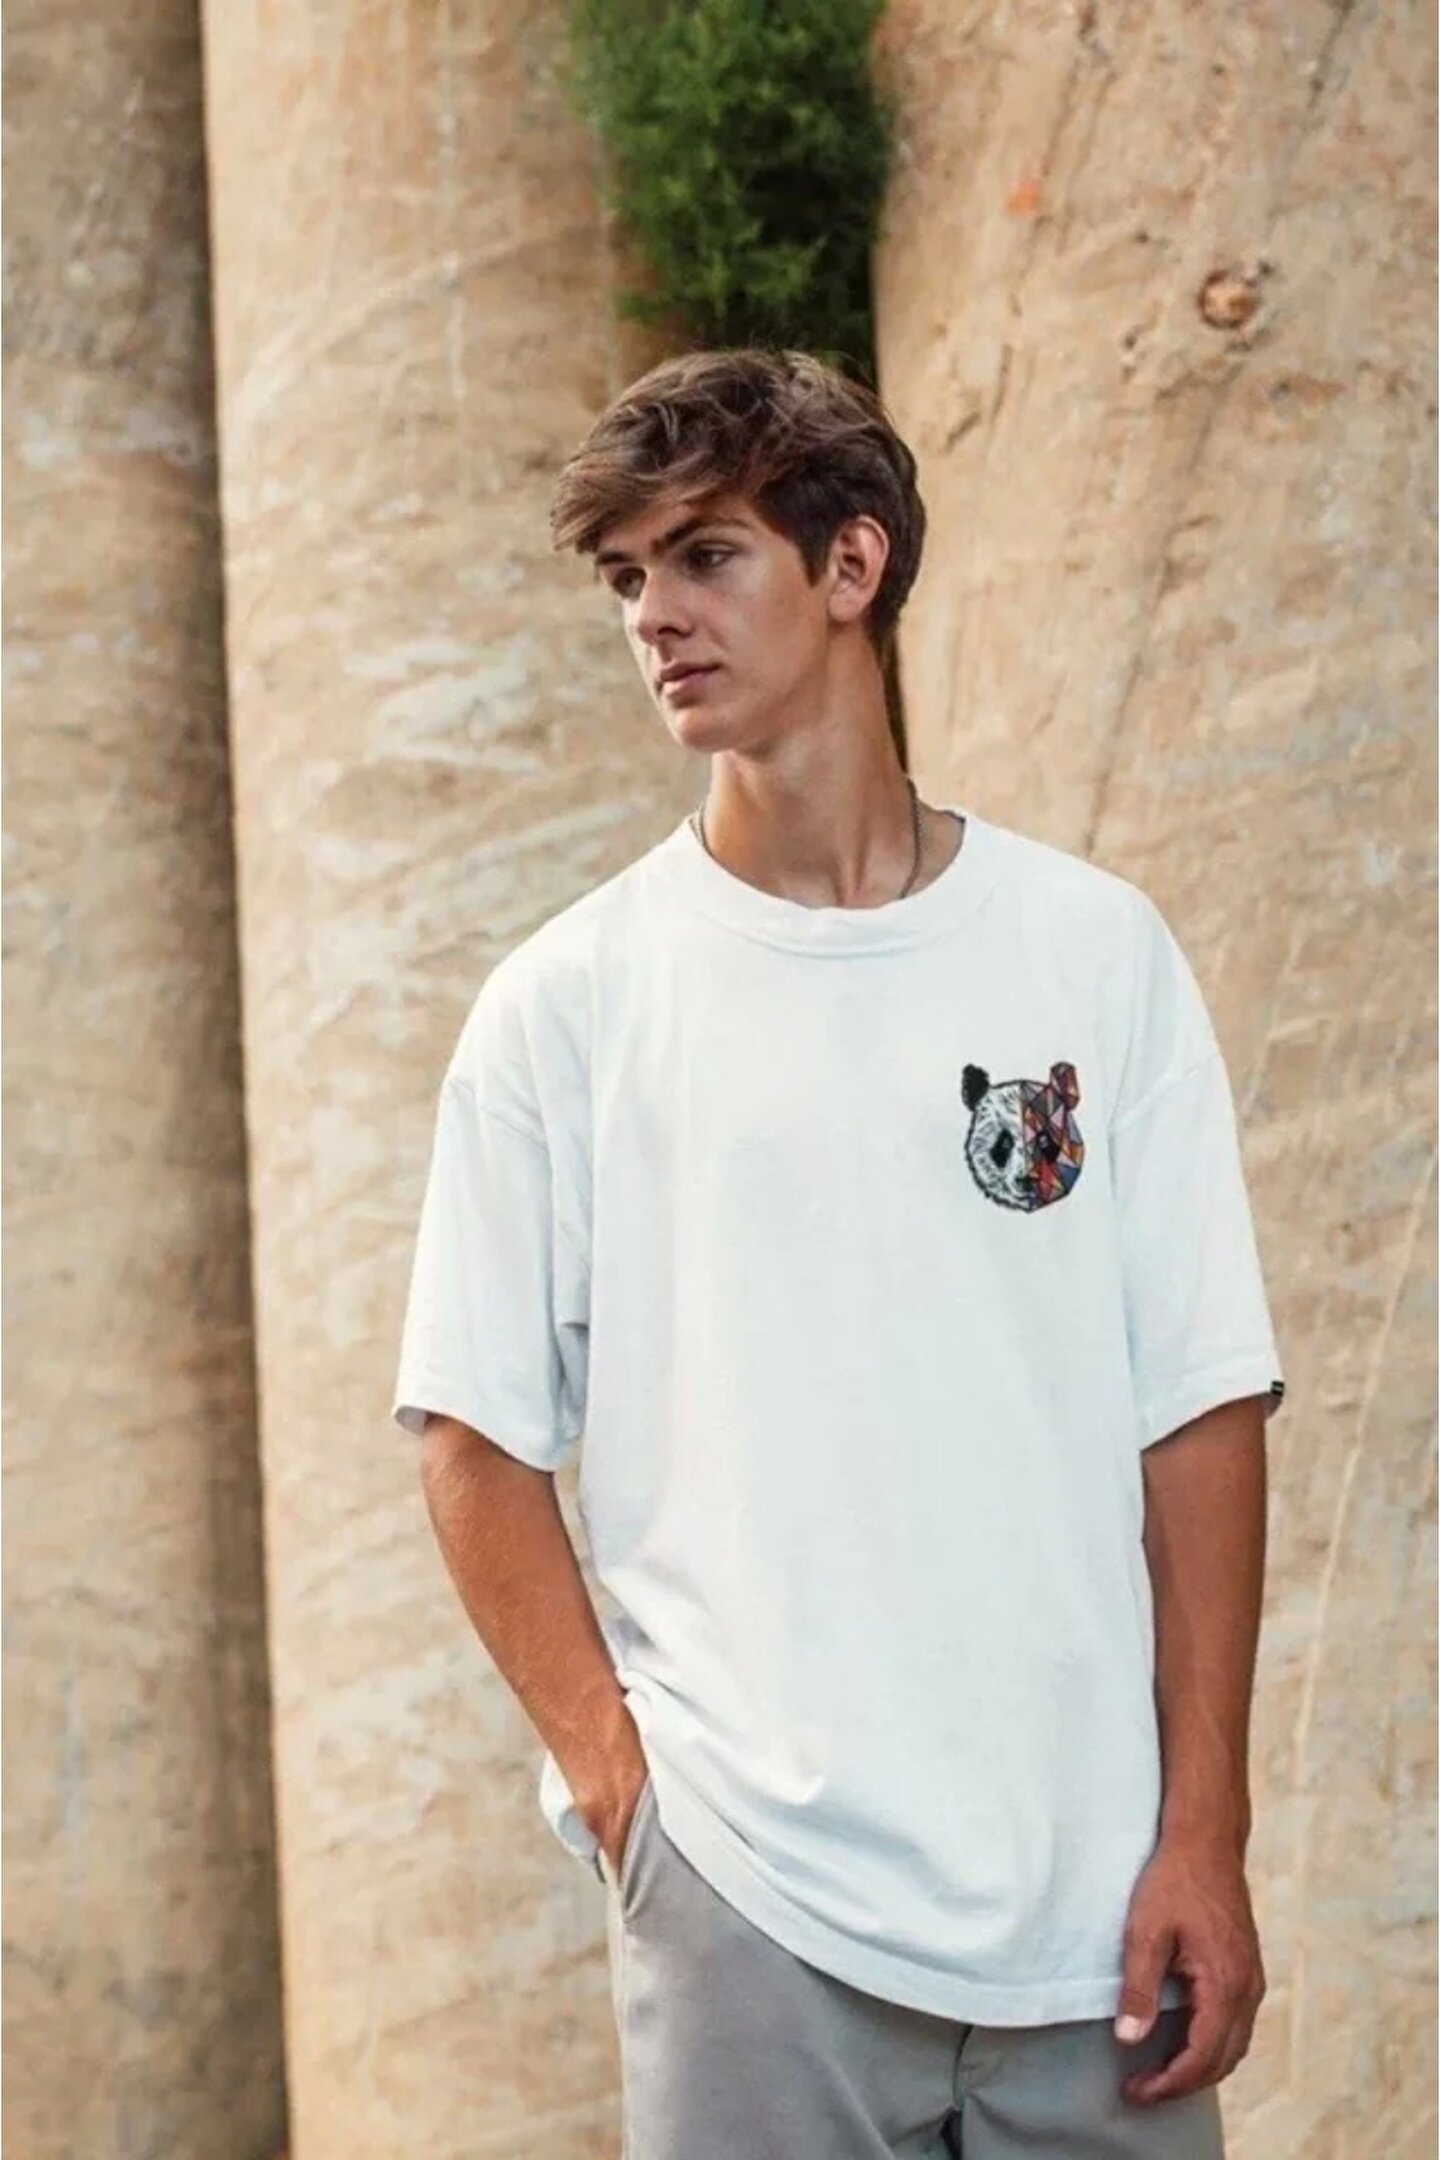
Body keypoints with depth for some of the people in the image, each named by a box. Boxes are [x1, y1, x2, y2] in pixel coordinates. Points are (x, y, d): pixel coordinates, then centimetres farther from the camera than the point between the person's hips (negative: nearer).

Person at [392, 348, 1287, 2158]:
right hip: (748, 1901, -1)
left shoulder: (1097, 952, 5)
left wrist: (1203, 1831, -3)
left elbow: (1202, 1411, 3)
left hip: (1096, 1894, 1)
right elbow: (479, 1442, 3)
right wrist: (618, 1777, -7)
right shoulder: (566, 1003, 3)